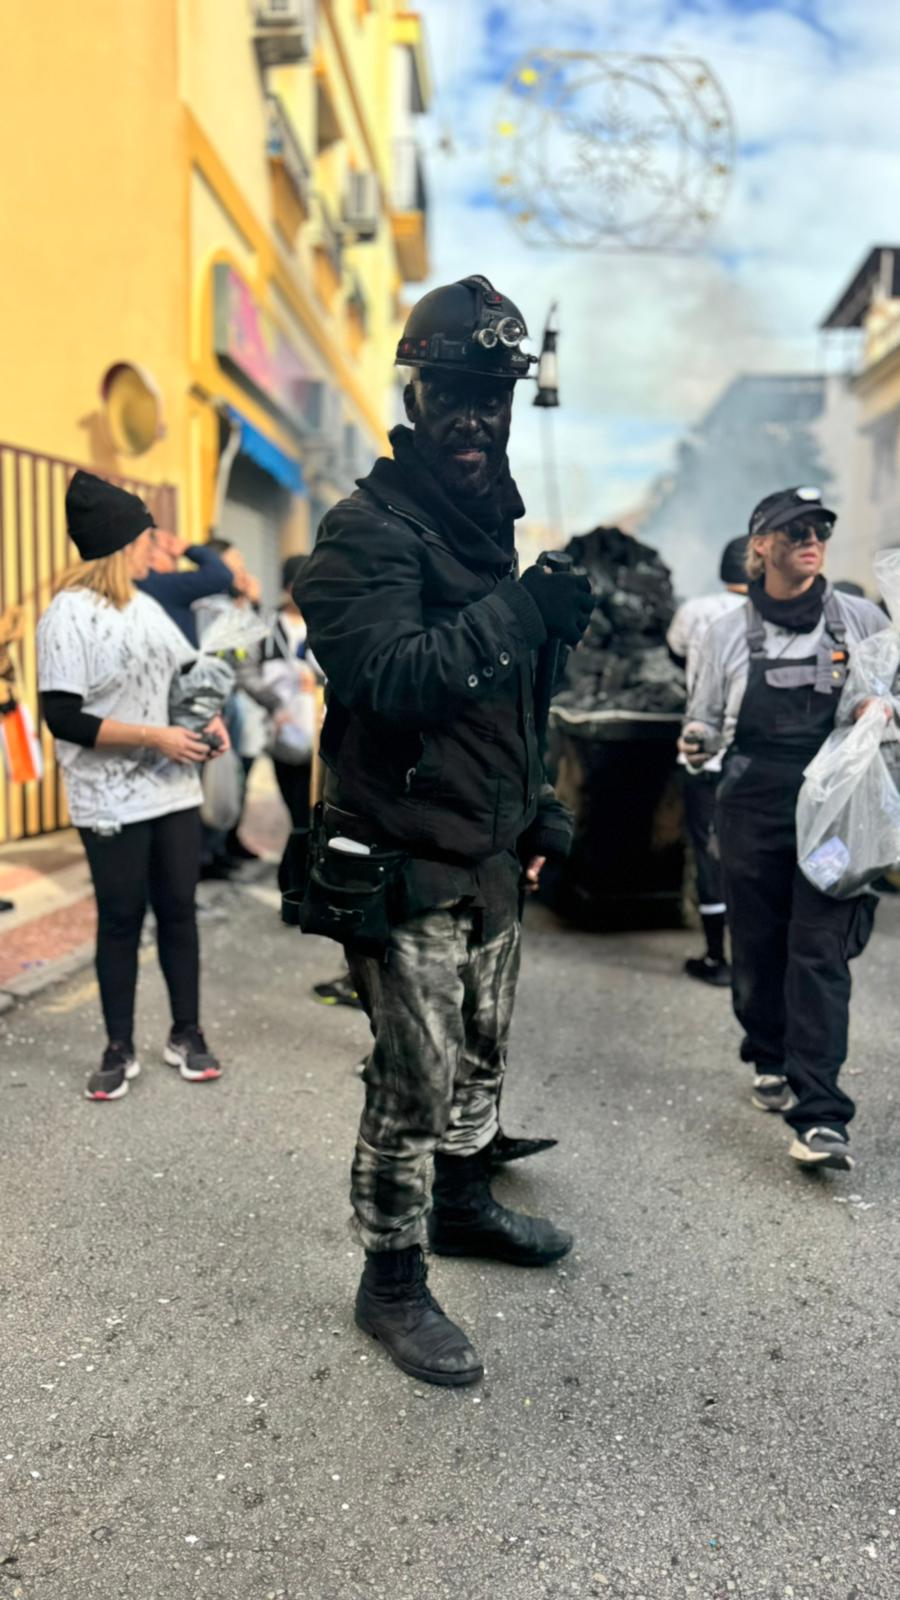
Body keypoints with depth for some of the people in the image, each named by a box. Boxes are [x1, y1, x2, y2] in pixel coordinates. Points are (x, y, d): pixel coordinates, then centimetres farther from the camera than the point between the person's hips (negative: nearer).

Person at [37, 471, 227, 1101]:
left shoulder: (145, 606, 9)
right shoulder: (70, 615, -12)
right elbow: (63, 718, -18)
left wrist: (210, 717, 0)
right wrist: (156, 737, -19)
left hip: (176, 791, 6)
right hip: (113, 804, -6)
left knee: (178, 909, 11)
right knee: (122, 921, 4)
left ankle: (186, 1034, 25)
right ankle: (120, 1050, 19)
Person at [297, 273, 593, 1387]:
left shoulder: (490, 525, 14)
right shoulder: (368, 530, -13)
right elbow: (390, 676, -29)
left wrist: (539, 812, 19)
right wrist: (524, 613, -31)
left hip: (486, 854, 8)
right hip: (406, 862, -8)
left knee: (481, 1052, 20)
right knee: (414, 1079, -2)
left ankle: (464, 1204, 41)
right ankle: (392, 1283, 15)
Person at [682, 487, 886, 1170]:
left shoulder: (862, 619, 4)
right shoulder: (729, 631, 5)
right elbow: (707, 720, 13)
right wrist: (698, 744, -10)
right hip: (754, 811, 2)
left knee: (820, 953, -8)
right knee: (758, 947, 11)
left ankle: (820, 1118, -9)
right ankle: (773, 1063, 36)